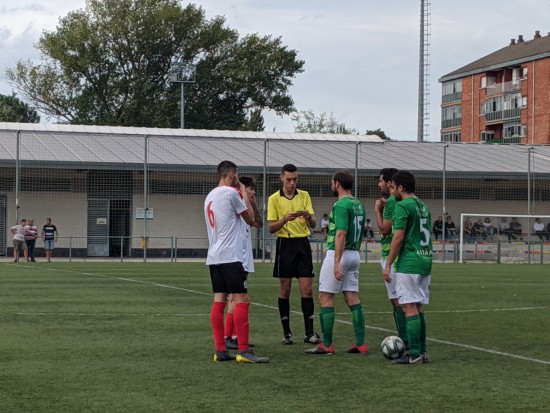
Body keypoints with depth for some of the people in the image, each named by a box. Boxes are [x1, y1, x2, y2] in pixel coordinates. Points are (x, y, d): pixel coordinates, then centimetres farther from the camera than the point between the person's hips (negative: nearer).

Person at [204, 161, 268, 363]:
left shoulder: (210, 195, 16)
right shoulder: (231, 193, -9)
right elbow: (250, 219, 1)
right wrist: (244, 193, 10)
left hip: (214, 257, 9)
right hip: (230, 256, -9)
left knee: (219, 301, 6)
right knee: (242, 300, -7)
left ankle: (220, 350, 5)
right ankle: (244, 351, -10)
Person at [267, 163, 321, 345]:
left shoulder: (304, 196, 7)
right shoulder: (274, 199, -1)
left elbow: (313, 224, 4)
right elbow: (271, 228, -4)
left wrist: (309, 217, -19)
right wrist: (285, 219, -23)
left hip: (303, 243, 2)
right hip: (285, 244, -2)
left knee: (307, 290, -2)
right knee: (285, 290, 2)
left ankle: (309, 333, 1)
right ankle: (286, 332, 10)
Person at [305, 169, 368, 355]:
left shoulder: (341, 205, -15)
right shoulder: (358, 205, 13)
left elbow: (341, 234, -22)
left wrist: (336, 262, -25)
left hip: (339, 254, -9)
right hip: (354, 254, 9)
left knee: (325, 297, -2)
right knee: (352, 298, 8)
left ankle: (327, 345, -2)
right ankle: (360, 344, 6)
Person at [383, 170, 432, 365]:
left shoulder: (402, 206, -10)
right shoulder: (424, 207, 16)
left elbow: (398, 237, -15)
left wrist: (388, 264, -10)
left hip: (408, 263, -8)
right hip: (425, 261, 8)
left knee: (410, 308, -6)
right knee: (418, 308, 12)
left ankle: (414, 354, -8)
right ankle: (422, 351, 13)